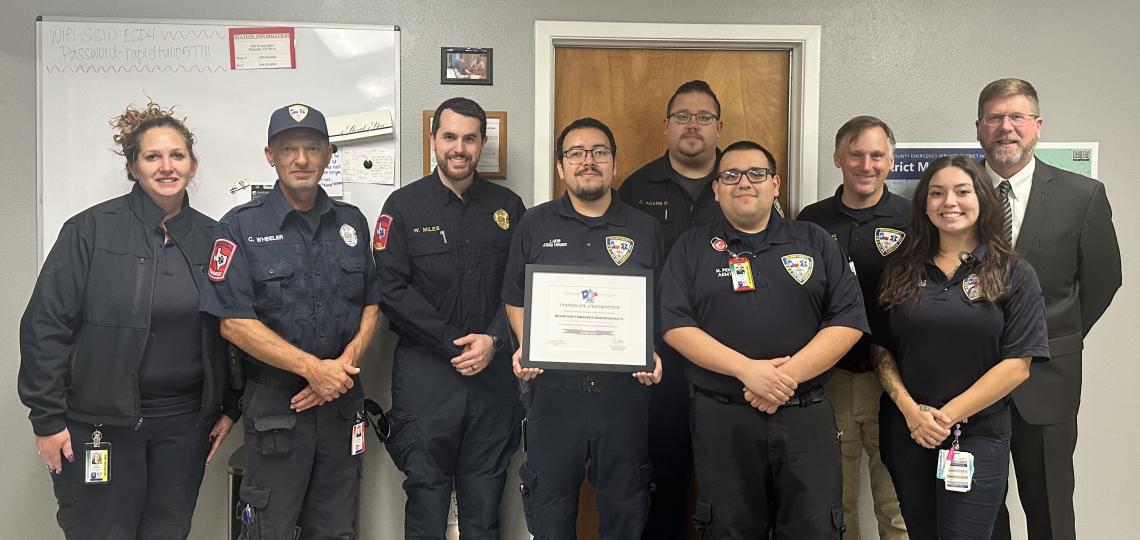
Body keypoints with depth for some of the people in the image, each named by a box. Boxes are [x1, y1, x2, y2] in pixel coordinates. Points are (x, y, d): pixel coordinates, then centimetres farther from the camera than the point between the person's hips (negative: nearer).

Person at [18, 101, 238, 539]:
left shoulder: (211, 239, 4)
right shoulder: (90, 231, -7)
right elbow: (46, 326, -7)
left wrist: (229, 408, 8)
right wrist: (48, 418, -9)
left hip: (185, 422, 3)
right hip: (100, 422, -3)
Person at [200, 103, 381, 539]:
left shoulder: (352, 222, 7)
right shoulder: (241, 226, -6)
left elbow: (372, 304, 9)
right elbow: (234, 322, -11)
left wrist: (344, 365, -8)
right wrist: (313, 367, -17)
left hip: (343, 402, 4)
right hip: (275, 404, -3)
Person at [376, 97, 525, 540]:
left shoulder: (507, 206, 9)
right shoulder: (404, 205, 1)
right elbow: (391, 288, -7)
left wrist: (493, 341, -9)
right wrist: (452, 343, -12)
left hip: (493, 371, 2)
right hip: (425, 373, -2)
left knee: (484, 501, 10)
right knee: (427, 491, 6)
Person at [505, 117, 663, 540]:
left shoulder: (645, 230, 7)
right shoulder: (535, 226, 7)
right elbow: (515, 299, 11)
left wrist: (654, 354, -7)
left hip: (625, 390, 0)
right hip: (554, 390, 0)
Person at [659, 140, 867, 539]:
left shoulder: (815, 242, 9)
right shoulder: (692, 247, 6)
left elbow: (849, 320, 1)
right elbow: (676, 325, -5)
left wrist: (789, 375, -13)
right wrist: (747, 369, -17)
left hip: (806, 416, 1)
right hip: (721, 419, -1)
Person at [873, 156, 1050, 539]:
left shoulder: (1013, 275, -3)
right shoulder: (902, 271, 5)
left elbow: (1017, 364, -9)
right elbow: (881, 350, 5)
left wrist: (948, 415, -13)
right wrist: (911, 409, -10)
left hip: (976, 436, -3)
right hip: (905, 432, 3)